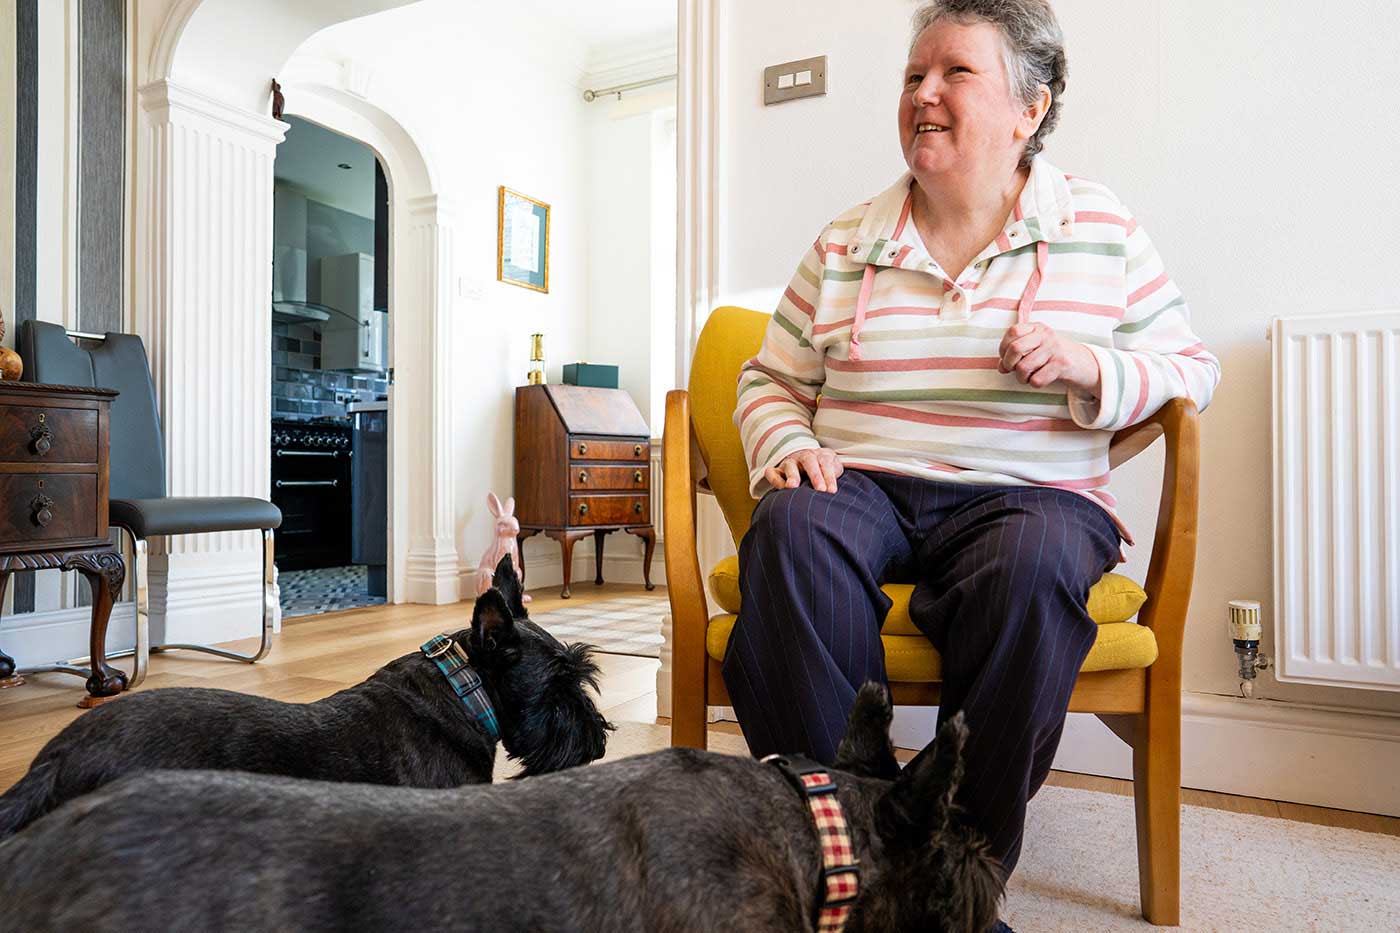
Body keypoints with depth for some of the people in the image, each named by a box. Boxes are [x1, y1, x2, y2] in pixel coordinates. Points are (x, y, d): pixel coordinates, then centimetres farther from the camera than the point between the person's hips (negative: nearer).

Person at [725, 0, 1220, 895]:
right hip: (865, 488, 1)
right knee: (793, 528, -33)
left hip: (1029, 495, 0)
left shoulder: (1102, 227, 10)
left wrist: (1090, 369, -10)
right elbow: (770, 380, 15)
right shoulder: (844, 243, 12)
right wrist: (787, 448, -8)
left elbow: (1193, 372, 12)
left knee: (1033, 558, -36)